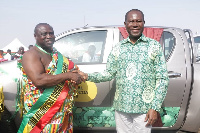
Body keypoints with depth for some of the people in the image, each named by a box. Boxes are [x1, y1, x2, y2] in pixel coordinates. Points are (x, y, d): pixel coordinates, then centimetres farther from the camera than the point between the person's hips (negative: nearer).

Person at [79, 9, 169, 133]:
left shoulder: (154, 46, 0)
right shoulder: (118, 48, 9)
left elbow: (162, 79, -3)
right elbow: (109, 74, 12)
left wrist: (155, 108, -9)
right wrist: (88, 76, -4)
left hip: (143, 109, -3)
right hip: (121, 108, 3)